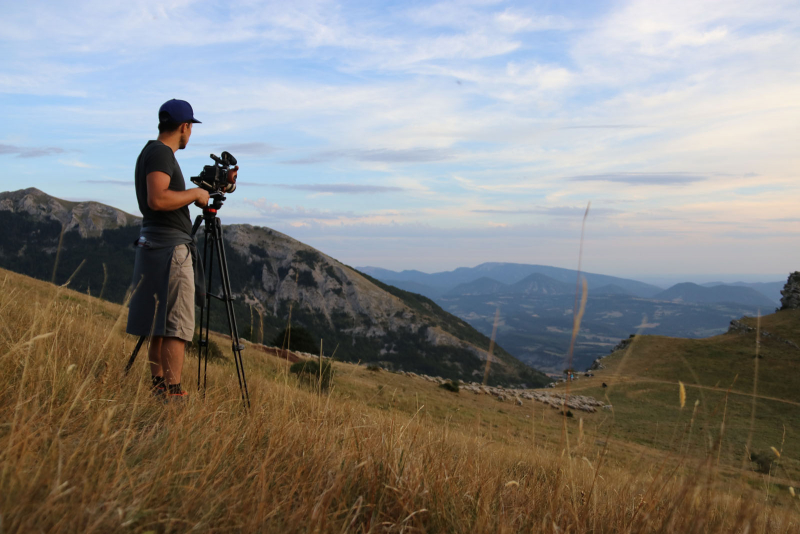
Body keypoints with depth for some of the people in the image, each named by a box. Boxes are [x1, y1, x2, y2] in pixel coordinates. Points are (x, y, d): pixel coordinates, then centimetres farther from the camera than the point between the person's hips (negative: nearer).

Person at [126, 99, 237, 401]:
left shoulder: (154, 152, 19)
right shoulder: (160, 153, -12)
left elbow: (174, 199, 26)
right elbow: (157, 199, -27)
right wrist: (195, 193, -13)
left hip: (155, 246, 10)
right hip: (170, 247, -10)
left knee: (160, 325, 13)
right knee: (177, 326, -8)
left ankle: (158, 388, 19)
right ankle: (172, 394, -6)